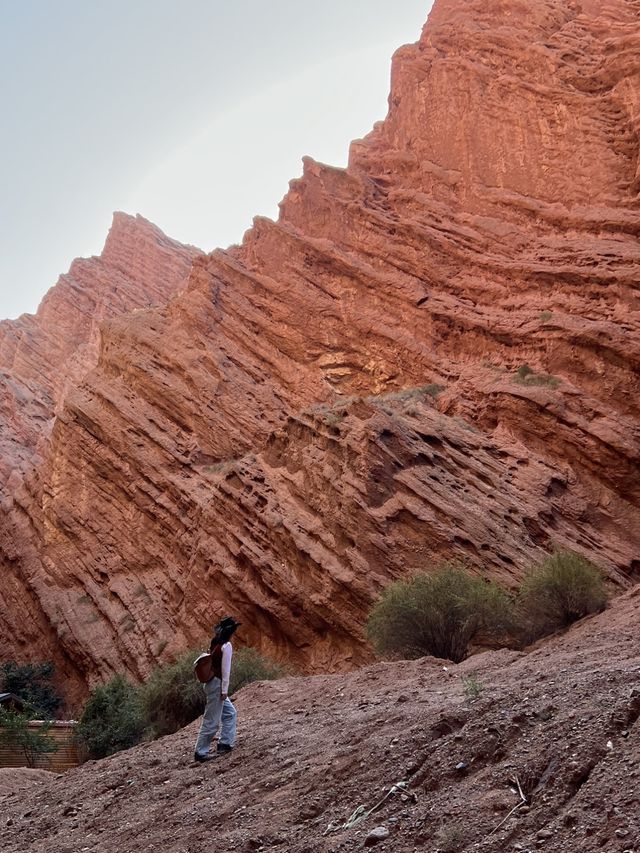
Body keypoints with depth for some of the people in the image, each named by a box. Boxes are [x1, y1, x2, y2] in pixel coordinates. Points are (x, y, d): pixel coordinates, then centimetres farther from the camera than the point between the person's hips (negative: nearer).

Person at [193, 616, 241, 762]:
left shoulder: (215, 643, 9)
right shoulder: (227, 646, -16)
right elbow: (225, 669, -17)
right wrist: (225, 690, -13)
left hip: (211, 683, 9)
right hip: (217, 684, -9)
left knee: (230, 713, 19)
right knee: (211, 721, 0)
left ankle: (225, 743, 22)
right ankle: (200, 752, 8)